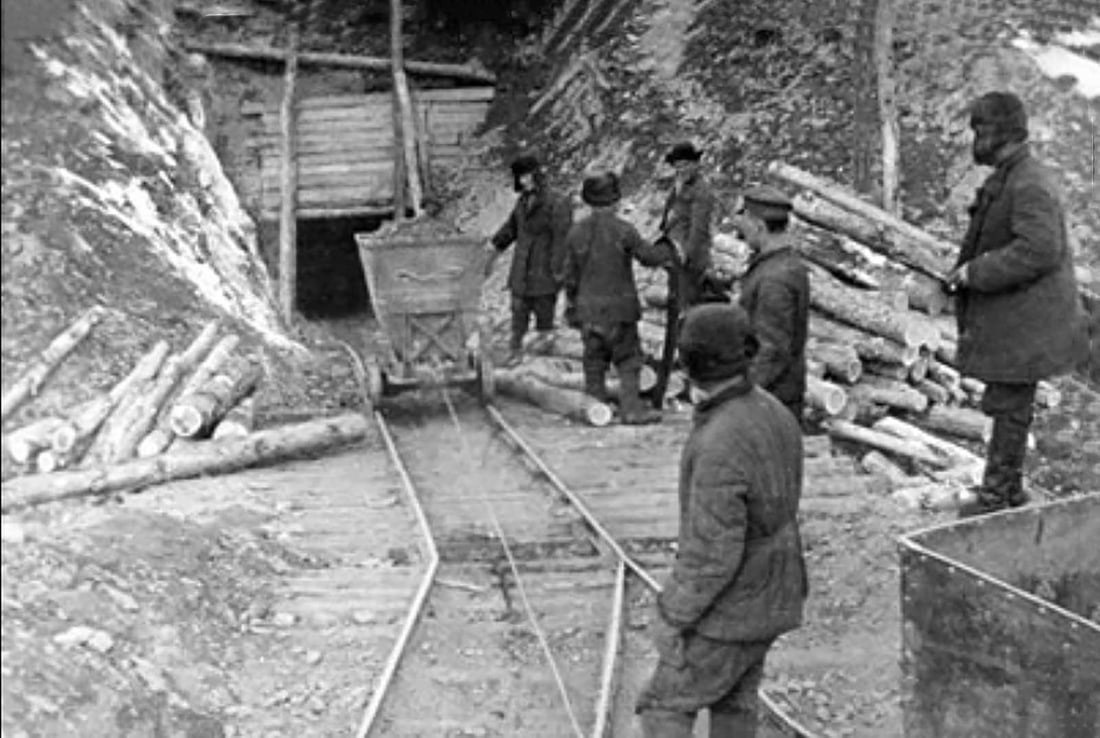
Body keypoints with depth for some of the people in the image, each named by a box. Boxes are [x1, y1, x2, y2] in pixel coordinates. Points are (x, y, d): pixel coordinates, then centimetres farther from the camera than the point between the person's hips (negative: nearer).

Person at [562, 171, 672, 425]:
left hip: (588, 309, 4)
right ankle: (631, 408, 0)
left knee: (594, 359, 12)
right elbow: (649, 256, -3)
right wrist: (670, 250, 17)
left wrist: (571, 305, 17)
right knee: (628, 359, 3)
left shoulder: (576, 232, 0)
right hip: (618, 306, -4)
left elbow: (571, 275, 6)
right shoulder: (623, 230, -13)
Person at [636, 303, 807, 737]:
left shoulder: (720, 448, -33)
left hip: (729, 608, -8)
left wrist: (671, 618, -16)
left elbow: (712, 553, -29)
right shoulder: (773, 416, -3)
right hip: (765, 596, 8)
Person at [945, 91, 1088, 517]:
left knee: (1009, 406, -3)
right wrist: (965, 271, 9)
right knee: (1008, 406, 17)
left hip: (1022, 321, -10)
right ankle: (1009, 491, 28)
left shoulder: (1029, 186, -20)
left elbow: (1039, 249, -29)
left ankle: (996, 497, 6)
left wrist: (975, 272, -23)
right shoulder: (1006, 179, 13)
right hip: (1007, 318, 10)